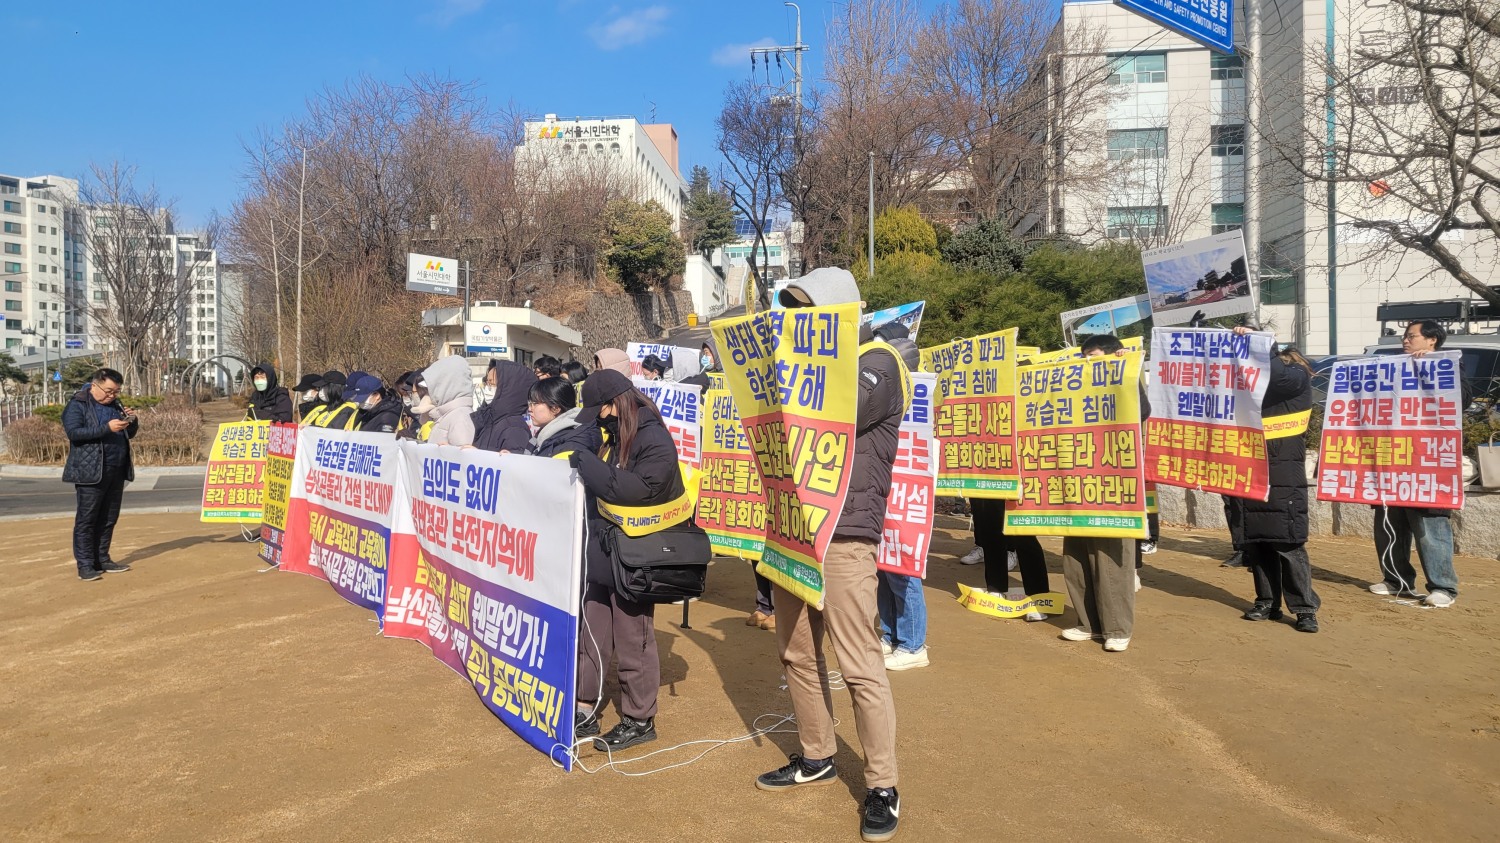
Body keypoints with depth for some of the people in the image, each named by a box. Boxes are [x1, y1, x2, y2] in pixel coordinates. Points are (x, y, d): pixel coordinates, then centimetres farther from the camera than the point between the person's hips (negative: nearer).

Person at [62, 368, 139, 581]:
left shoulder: (115, 405, 17)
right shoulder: (77, 405, -4)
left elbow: (130, 434, 20)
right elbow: (73, 432, -18)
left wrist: (132, 421, -2)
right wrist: (107, 428, -25)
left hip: (116, 472, 7)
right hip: (90, 473, -7)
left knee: (109, 518, 10)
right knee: (86, 519, -3)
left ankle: (102, 559, 18)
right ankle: (85, 565, -1)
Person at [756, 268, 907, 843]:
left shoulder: (876, 363, -5)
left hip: (844, 536, -7)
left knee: (860, 665, -5)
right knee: (797, 653, 13)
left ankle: (882, 786, 6)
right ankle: (816, 757, 29)